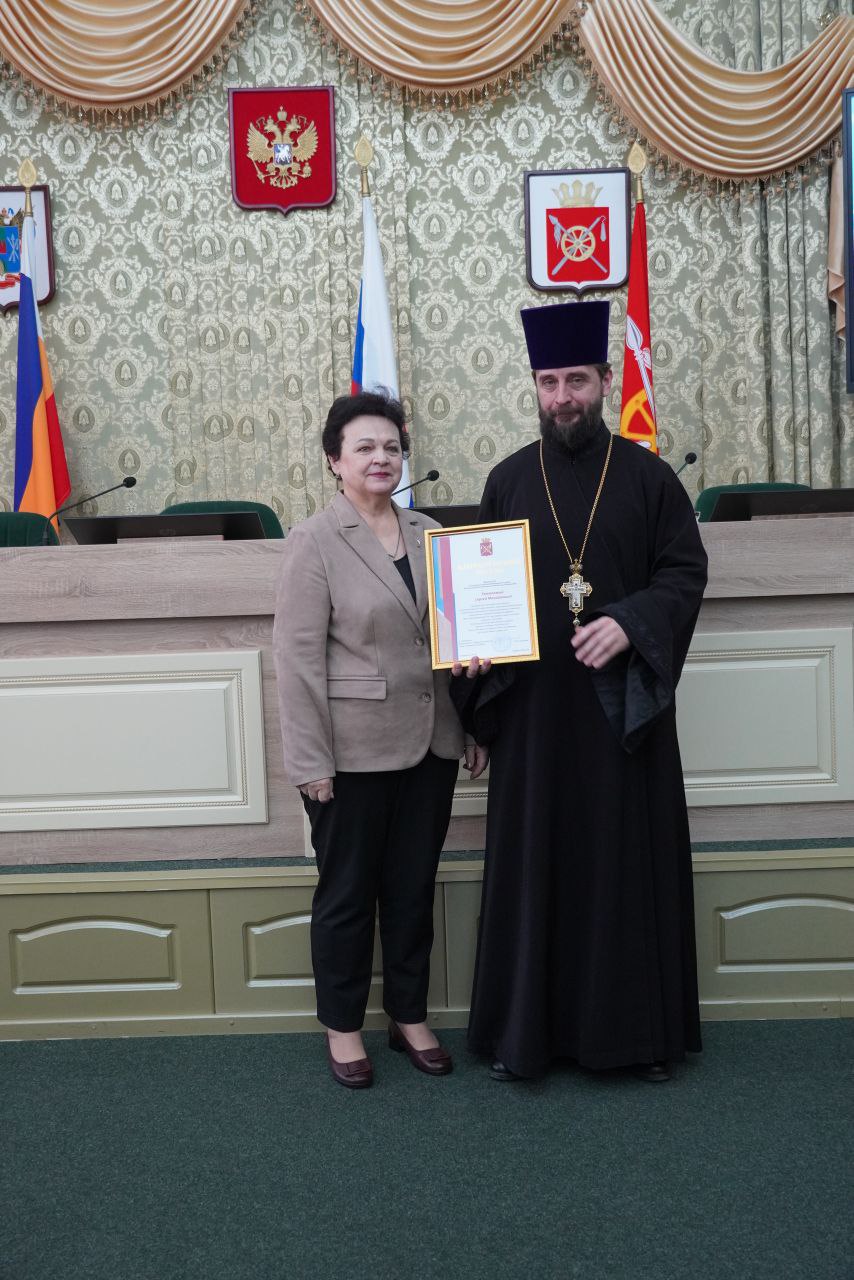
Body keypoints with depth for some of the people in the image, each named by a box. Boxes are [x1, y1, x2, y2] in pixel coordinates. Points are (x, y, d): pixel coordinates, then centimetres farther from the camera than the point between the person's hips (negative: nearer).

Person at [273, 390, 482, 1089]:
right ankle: (343, 1027, 26)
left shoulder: (427, 533, 8)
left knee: (414, 888, 14)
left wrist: (473, 725, 10)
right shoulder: (315, 540, -7)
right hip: (353, 750, -4)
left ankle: (410, 1016, 31)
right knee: (347, 893, 9)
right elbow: (297, 655, -11)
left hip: (430, 743, 5)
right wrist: (311, 761, -14)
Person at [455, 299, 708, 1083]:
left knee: (632, 864, 6)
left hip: (623, 707, -1)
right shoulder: (508, 481, 7)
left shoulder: (648, 477, 2)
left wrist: (631, 623, -17)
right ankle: (525, 1031, 18)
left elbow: (685, 571, 0)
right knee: (532, 866, 6)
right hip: (532, 708, 1)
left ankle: (642, 1028, 21)